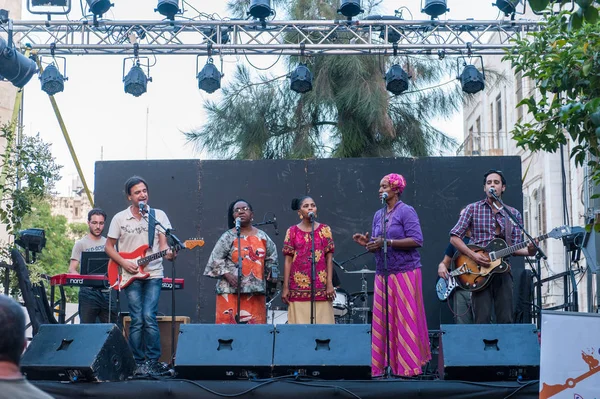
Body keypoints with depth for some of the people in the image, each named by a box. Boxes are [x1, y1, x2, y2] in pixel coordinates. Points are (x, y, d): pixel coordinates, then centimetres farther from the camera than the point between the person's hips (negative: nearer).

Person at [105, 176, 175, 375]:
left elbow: (164, 243, 0)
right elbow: (109, 246, 9)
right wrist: (123, 262, -6)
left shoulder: (159, 215, 5)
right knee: (137, 320, -5)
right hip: (131, 276, 0)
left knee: (149, 317, -13)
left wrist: (169, 252, -23)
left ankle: (153, 361, -2)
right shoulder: (119, 218, 4)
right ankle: (138, 362, 6)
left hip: (153, 274, 0)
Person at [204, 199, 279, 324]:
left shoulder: (262, 236, 12)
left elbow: (271, 256, 22)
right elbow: (216, 259, -3)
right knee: (230, 322, -8)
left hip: (256, 291, 3)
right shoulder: (228, 237, 2)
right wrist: (227, 274, -14)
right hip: (231, 290, -3)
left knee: (256, 325, 0)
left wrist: (270, 273, 10)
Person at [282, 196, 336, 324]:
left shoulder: (325, 230, 8)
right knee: (299, 327, -2)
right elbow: (288, 261, 5)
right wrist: (285, 287, -1)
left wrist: (330, 284, -4)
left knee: (323, 323, -3)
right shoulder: (292, 232, 7)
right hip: (299, 288, 0)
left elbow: (329, 258, 4)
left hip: (321, 287, 0)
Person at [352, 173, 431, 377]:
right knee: (382, 320, 4)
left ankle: (408, 366, 0)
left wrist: (388, 242, -18)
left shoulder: (406, 211, -5)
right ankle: (385, 365, 10)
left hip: (405, 272, -7)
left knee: (405, 319, -5)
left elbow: (416, 240, -14)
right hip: (383, 274, 7)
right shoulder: (378, 215, 15)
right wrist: (367, 243, -3)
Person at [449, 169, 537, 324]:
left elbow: (515, 247, 9)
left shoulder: (514, 214, 13)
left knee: (506, 321, 0)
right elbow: (454, 237, 2)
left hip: (503, 271, 3)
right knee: (482, 321, -6)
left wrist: (528, 251, -13)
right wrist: (473, 255, -12)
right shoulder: (473, 209, 5)